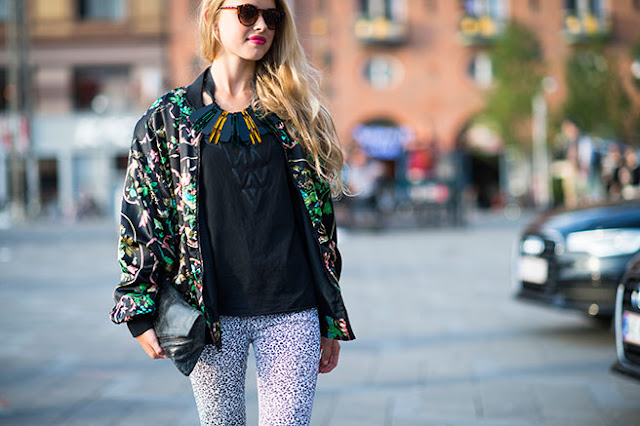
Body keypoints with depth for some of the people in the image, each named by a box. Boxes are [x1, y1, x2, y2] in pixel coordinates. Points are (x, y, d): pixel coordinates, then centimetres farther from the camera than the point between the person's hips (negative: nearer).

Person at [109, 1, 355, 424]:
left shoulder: (293, 115, 11)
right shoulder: (170, 116, 6)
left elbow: (320, 220, 11)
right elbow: (141, 214, 4)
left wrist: (331, 323, 9)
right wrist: (140, 312, -3)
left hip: (291, 313, 1)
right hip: (212, 313, -1)